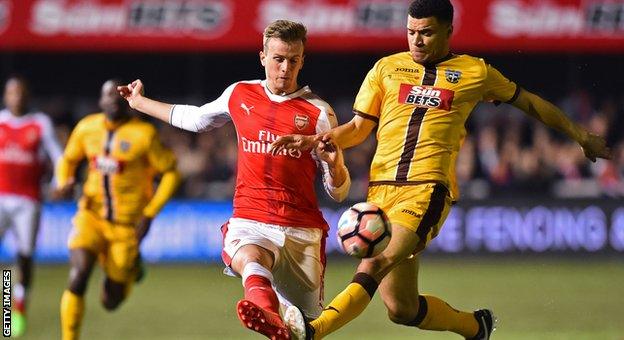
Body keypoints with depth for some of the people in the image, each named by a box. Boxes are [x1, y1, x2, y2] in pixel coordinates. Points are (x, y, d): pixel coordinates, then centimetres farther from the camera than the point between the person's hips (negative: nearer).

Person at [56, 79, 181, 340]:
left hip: (127, 224, -2)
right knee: (77, 278, -22)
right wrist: (64, 183, -6)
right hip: (91, 216, 2)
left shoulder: (144, 135, -12)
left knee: (111, 301, 4)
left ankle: (131, 267, 40)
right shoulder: (87, 128, -1)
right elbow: (68, 160, 16)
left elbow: (171, 173, -4)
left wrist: (149, 214, -12)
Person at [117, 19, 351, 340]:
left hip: (302, 231, 1)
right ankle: (267, 314, -70)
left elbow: (339, 192, 3)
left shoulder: (319, 113, 2)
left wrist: (334, 163, -19)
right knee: (250, 259, -38)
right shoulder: (239, 94, 11)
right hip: (249, 222, -1)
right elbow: (196, 119, 34)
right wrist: (140, 103, 43)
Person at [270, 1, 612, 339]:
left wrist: (580, 135, 30)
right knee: (401, 309, 2)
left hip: (428, 188, -4)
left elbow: (529, 102, 25)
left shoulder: (474, 72, 13)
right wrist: (317, 139, -2)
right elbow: (359, 128, 18)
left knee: (375, 264, -30)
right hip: (382, 188, 4)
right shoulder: (387, 68, 17)